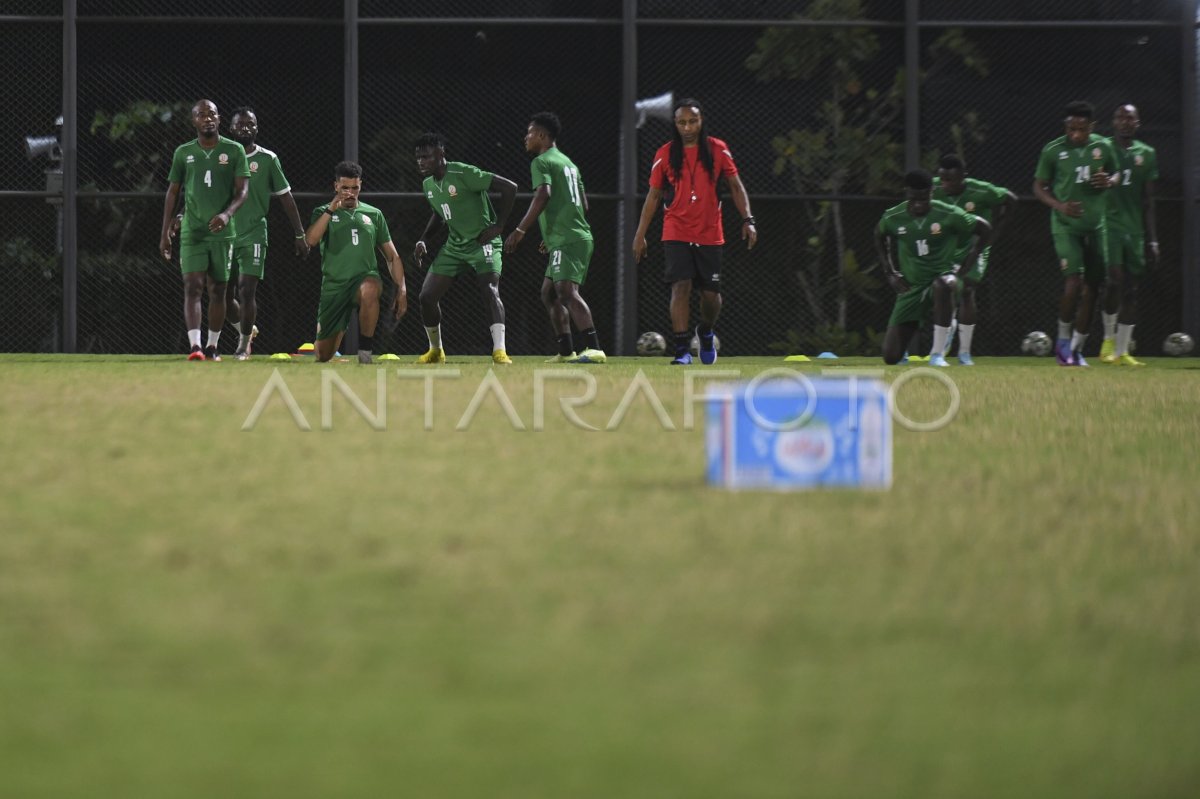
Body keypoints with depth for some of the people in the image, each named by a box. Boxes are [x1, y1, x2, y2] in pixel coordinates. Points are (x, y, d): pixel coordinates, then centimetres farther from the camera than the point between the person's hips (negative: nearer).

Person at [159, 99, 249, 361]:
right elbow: (172, 192, 11)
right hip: (192, 232, 0)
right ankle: (195, 347, -23)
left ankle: (212, 347, 18)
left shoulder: (234, 150, 0)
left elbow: (241, 191, -5)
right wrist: (165, 233, 7)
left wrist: (227, 214, -24)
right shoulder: (183, 152, 6)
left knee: (217, 290, 7)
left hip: (222, 232, 0)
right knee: (192, 287, -13)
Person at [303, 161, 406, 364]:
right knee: (323, 356, 3)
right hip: (333, 285, 1)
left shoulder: (374, 215, 11)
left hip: (365, 277, -1)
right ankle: (340, 329, 40)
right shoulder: (323, 213, 7)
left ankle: (365, 349, -27)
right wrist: (331, 209, -19)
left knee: (369, 290, -41)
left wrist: (401, 289, 1)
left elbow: (392, 256, 12)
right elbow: (310, 240, -13)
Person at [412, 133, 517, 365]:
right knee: (427, 296, -2)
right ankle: (436, 350, 17)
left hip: (482, 243, -7)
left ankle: (499, 351, -30)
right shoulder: (428, 185, 5)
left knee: (490, 291, -25)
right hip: (454, 246, 7)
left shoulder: (463, 174, -20)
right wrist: (423, 240, 11)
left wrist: (498, 225, -19)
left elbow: (509, 188, -22)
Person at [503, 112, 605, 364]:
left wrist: (520, 230, -21)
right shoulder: (568, 163, 24)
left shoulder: (542, 162, -4)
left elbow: (543, 194, -20)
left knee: (566, 291, -22)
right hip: (579, 236, 10)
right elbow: (583, 204, 26)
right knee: (549, 294, 17)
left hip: (566, 241, -10)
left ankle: (594, 348, -36)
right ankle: (566, 352, 15)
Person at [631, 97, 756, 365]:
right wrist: (640, 234, 6)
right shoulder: (665, 154, 0)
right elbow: (653, 195, 6)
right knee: (680, 287, -15)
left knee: (711, 293, 5)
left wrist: (747, 219, -3)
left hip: (710, 233, 1)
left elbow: (735, 185, 8)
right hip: (676, 233, -1)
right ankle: (682, 349, -13)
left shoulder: (717, 150, 1)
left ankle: (706, 332, 36)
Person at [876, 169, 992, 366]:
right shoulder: (893, 218, -6)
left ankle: (938, 354, -33)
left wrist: (965, 264, -8)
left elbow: (985, 230, -2)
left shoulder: (948, 215, -14)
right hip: (911, 288, 3)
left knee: (943, 285, -44)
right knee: (891, 357, -7)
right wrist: (890, 273, 10)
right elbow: (880, 237, 18)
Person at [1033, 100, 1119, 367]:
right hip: (1065, 225, -4)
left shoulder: (1103, 148, 2)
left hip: (1095, 225, 4)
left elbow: (1117, 176, 18)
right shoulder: (1053, 151, -6)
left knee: (1092, 286, 4)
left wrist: (1108, 181, -7)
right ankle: (1063, 339, 1)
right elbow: (1038, 186, 2)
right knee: (1074, 280, -18)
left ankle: (1077, 348, 16)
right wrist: (1059, 206, -15)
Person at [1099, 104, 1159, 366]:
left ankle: (1121, 352, 8)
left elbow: (1148, 203, 14)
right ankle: (1109, 338, 0)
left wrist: (1152, 240, 11)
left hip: (1135, 228, 4)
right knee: (1116, 278, -20)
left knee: (1131, 288, 3)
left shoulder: (1146, 155, 12)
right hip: (1108, 224, -4)